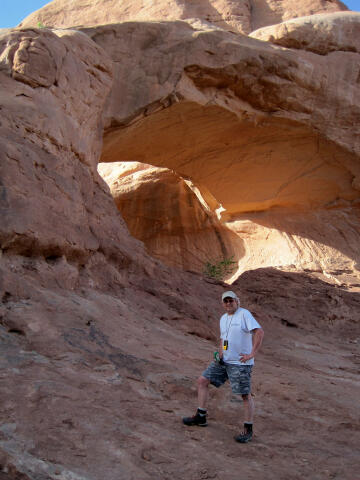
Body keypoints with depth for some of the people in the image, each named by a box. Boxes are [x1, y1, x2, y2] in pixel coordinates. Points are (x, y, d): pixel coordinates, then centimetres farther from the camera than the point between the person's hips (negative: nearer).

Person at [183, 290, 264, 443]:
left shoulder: (244, 314, -11)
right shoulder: (223, 318, 14)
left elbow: (259, 332, -20)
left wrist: (252, 354, -22)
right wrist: (220, 351, 8)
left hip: (240, 363, -8)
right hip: (224, 361, 8)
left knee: (245, 395, -4)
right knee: (202, 380, 5)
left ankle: (248, 430, 10)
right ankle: (201, 417, 15)